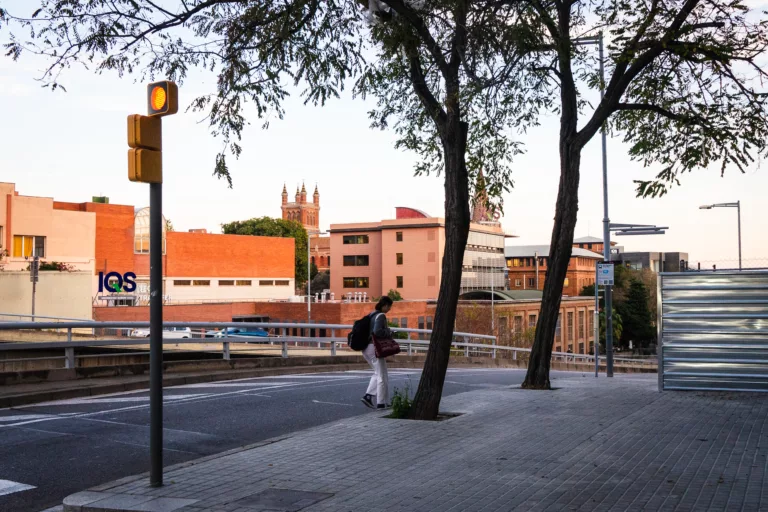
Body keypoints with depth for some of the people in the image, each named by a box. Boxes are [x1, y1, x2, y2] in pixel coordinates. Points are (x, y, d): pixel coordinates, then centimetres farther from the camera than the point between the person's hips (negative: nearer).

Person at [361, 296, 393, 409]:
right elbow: (378, 331, -28)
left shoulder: (371, 315, 13)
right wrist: (389, 333, -12)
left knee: (377, 373, 21)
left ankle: (368, 395, 8)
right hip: (375, 347, -9)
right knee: (382, 375, 3)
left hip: (366, 348, 9)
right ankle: (381, 403, 7)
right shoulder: (381, 316, -14)